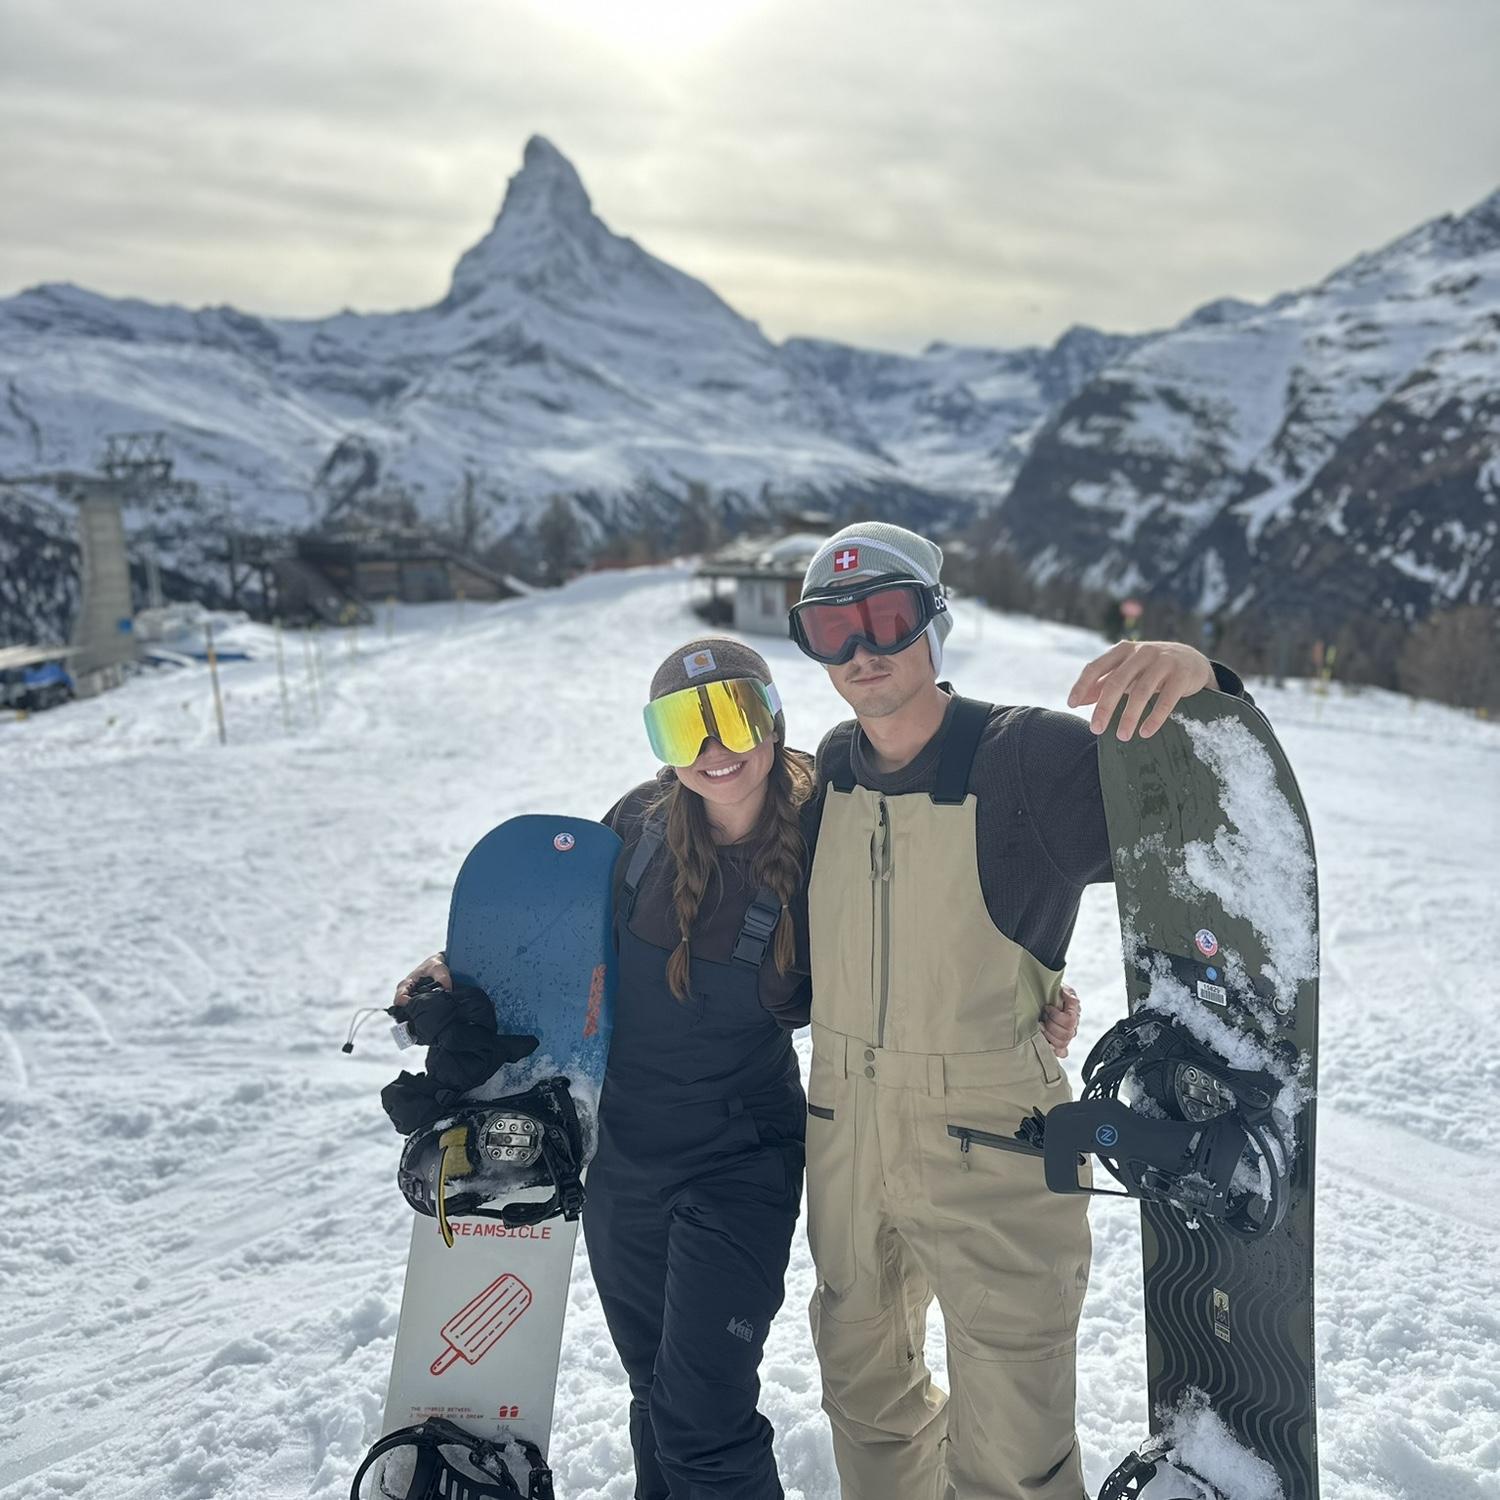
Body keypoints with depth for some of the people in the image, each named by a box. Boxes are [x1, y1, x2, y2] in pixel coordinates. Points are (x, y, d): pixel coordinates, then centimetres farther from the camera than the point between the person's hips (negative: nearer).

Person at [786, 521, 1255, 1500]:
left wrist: (1195, 684, -45)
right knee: (865, 1394, 26)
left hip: (991, 1151, -5)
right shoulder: (832, 768, 0)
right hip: (843, 1137, 6)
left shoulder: (1027, 758, -17)